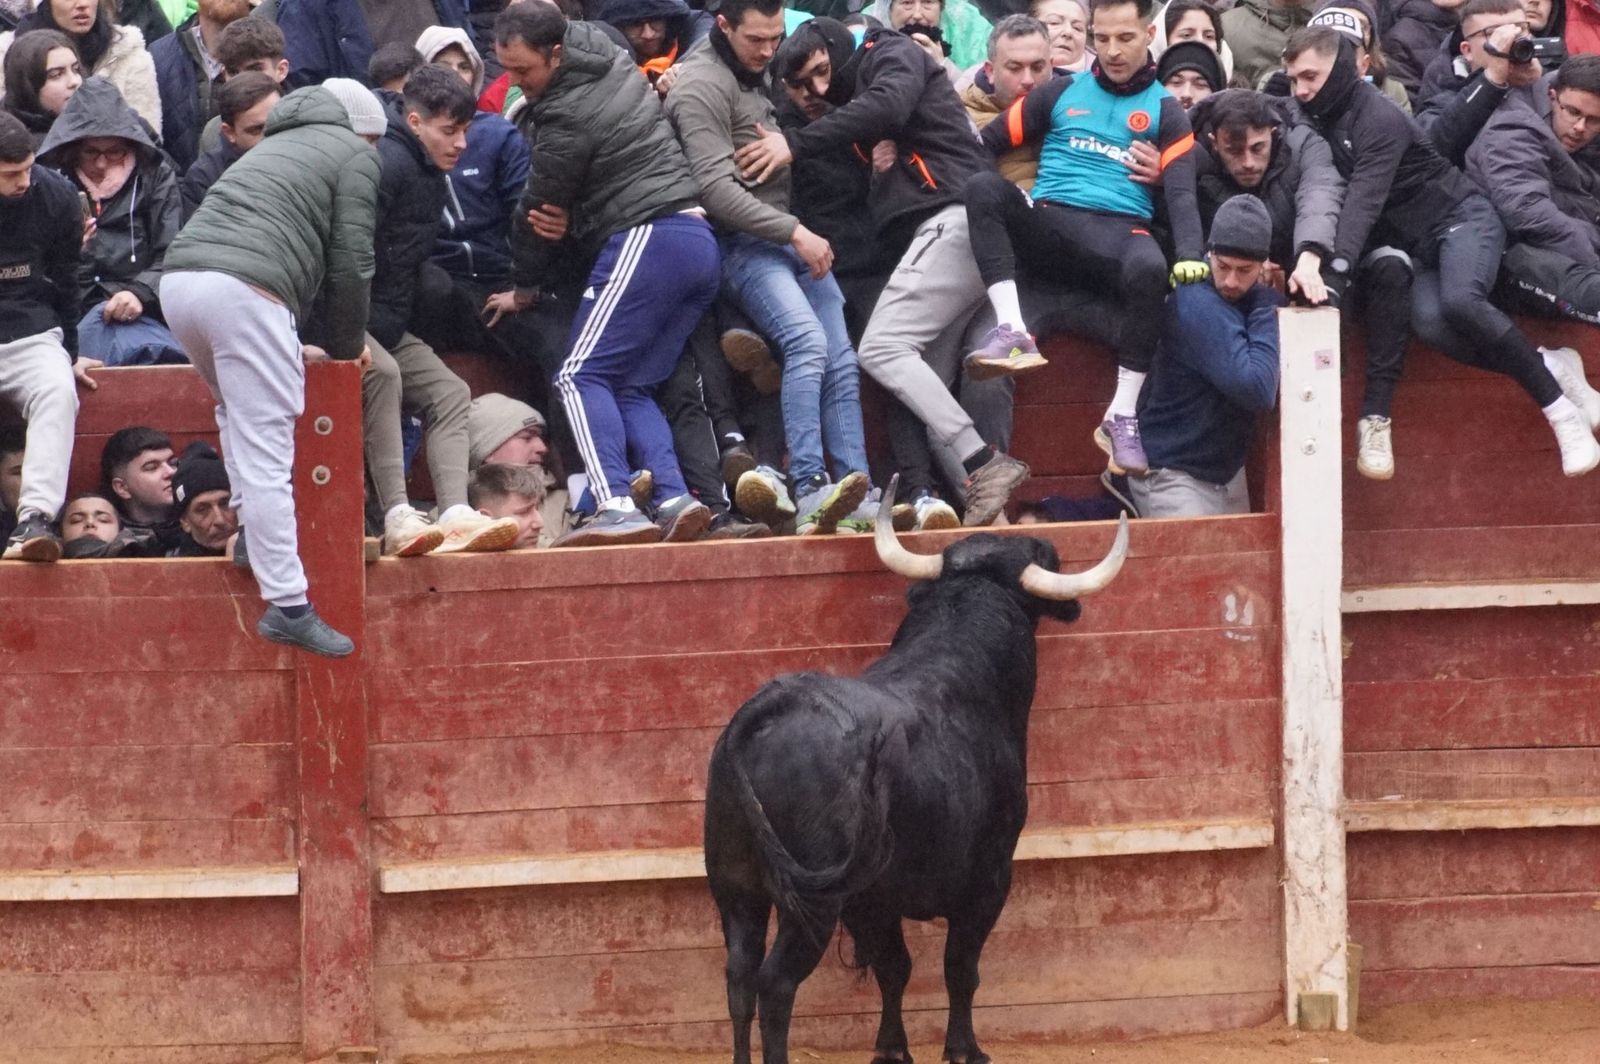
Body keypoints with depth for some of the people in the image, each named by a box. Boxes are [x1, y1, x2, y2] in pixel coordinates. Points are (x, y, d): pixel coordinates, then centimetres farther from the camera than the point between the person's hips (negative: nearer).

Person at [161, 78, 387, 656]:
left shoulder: (275, 146, 35)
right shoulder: (357, 155, 13)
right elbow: (350, 261, 6)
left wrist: (289, 347, 32)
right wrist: (346, 344, 20)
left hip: (179, 277, 7)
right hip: (245, 290, -7)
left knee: (240, 413, 31)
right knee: (264, 454, -9)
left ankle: (251, 531, 22)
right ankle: (287, 606, -11)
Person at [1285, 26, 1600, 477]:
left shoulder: (1379, 118, -18)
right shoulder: (1318, 124, 7)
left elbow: (1365, 199, -31)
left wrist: (1338, 266, -43)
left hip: (1461, 219, -6)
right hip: (1416, 246, 6)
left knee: (1460, 300, -36)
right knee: (1428, 320, -27)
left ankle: (1560, 408, -26)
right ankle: (1546, 368, -16)